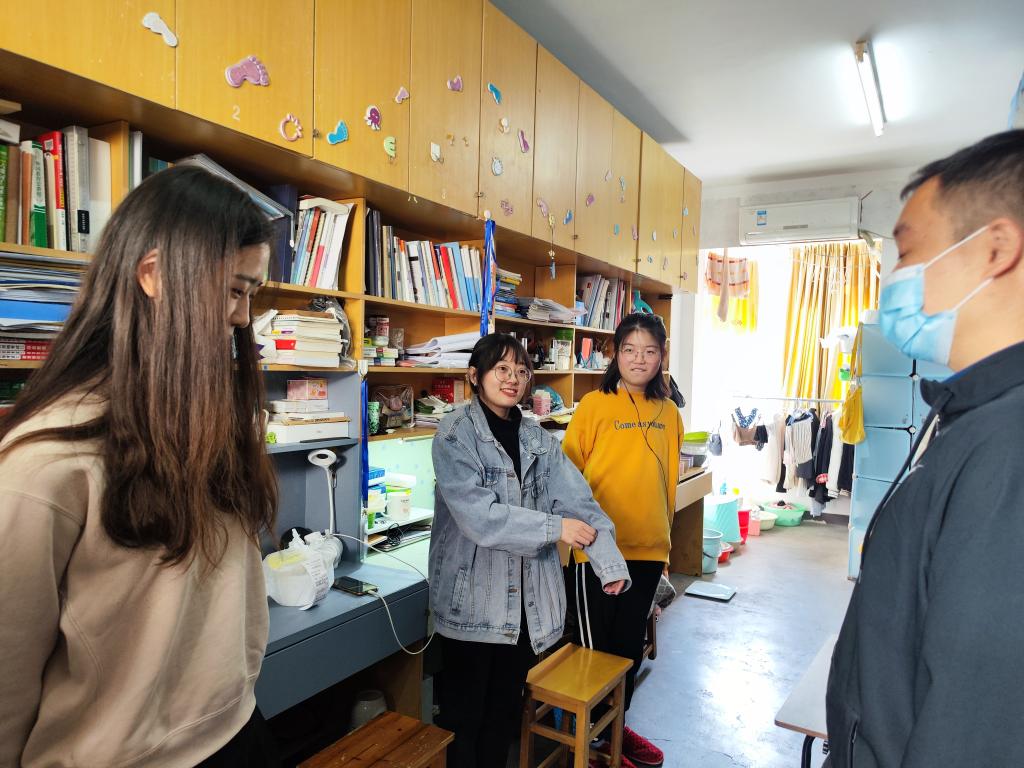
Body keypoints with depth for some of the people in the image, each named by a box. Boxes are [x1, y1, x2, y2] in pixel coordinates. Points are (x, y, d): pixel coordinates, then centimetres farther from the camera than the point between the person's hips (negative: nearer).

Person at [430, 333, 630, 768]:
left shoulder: (538, 440, 5)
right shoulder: (455, 435, -12)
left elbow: (579, 500, -6)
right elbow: (478, 515, -23)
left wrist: (610, 563, -19)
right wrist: (555, 528, -21)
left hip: (526, 599, 5)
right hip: (472, 599, -5)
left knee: (506, 708, 20)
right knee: (463, 714, 12)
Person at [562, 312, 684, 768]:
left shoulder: (668, 413, 4)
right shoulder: (594, 406, -10)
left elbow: (668, 482, 10)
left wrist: (663, 539, 14)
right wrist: (579, 536, -9)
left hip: (647, 550, 5)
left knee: (630, 646, 20)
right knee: (595, 648, 10)